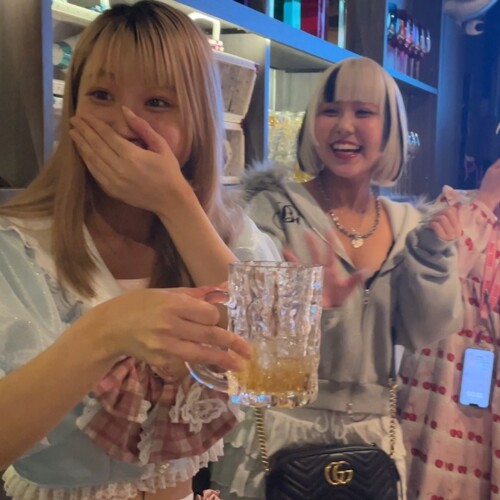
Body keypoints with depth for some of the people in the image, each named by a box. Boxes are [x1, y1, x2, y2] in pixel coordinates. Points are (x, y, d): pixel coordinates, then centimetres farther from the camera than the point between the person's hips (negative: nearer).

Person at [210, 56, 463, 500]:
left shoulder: (405, 225, 2)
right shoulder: (275, 210, -11)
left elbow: (420, 333, 0)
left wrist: (431, 258, -13)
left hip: (373, 433, 4)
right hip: (280, 427, -4)